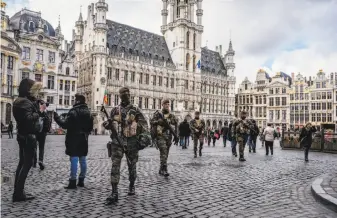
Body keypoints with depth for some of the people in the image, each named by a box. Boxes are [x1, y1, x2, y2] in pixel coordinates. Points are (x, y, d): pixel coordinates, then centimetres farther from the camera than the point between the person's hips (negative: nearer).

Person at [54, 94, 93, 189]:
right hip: (83, 140, 7)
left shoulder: (73, 111, -13)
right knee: (83, 160, 10)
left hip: (74, 140, -7)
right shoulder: (88, 112, 11)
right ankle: (81, 181, 18)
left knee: (74, 160, -4)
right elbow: (90, 127, 14)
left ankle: (73, 182, -1)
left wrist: (57, 117, -2)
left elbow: (65, 124, -15)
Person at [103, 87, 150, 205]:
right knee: (115, 166, -9)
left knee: (132, 166, 12)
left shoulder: (135, 110, 3)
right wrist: (107, 124, -8)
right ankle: (114, 193, -7)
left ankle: (132, 186, 34)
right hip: (117, 141, 1)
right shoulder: (115, 110, 8)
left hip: (131, 142, 0)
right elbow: (110, 124, 15)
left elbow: (144, 124, 1)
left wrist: (145, 136, -13)